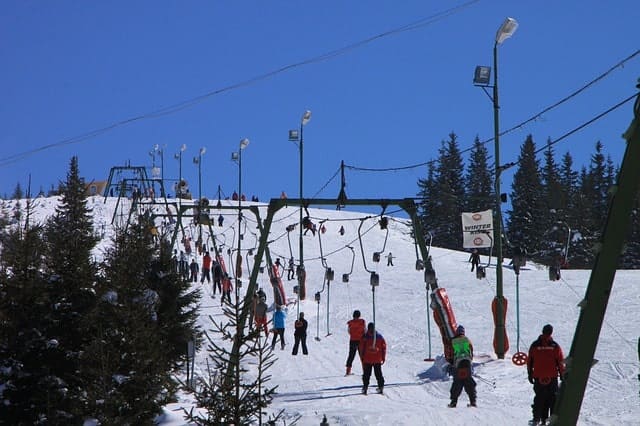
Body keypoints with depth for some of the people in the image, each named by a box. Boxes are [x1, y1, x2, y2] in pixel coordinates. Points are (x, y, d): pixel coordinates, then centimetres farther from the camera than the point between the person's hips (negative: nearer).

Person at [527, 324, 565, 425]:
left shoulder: (534, 345, 0)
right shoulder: (555, 346, -5)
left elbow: (529, 362, 4)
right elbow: (561, 362, -2)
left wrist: (530, 374, 13)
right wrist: (562, 375, 8)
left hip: (538, 378, 2)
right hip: (552, 378, -2)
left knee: (539, 398, 11)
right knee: (553, 398, 6)